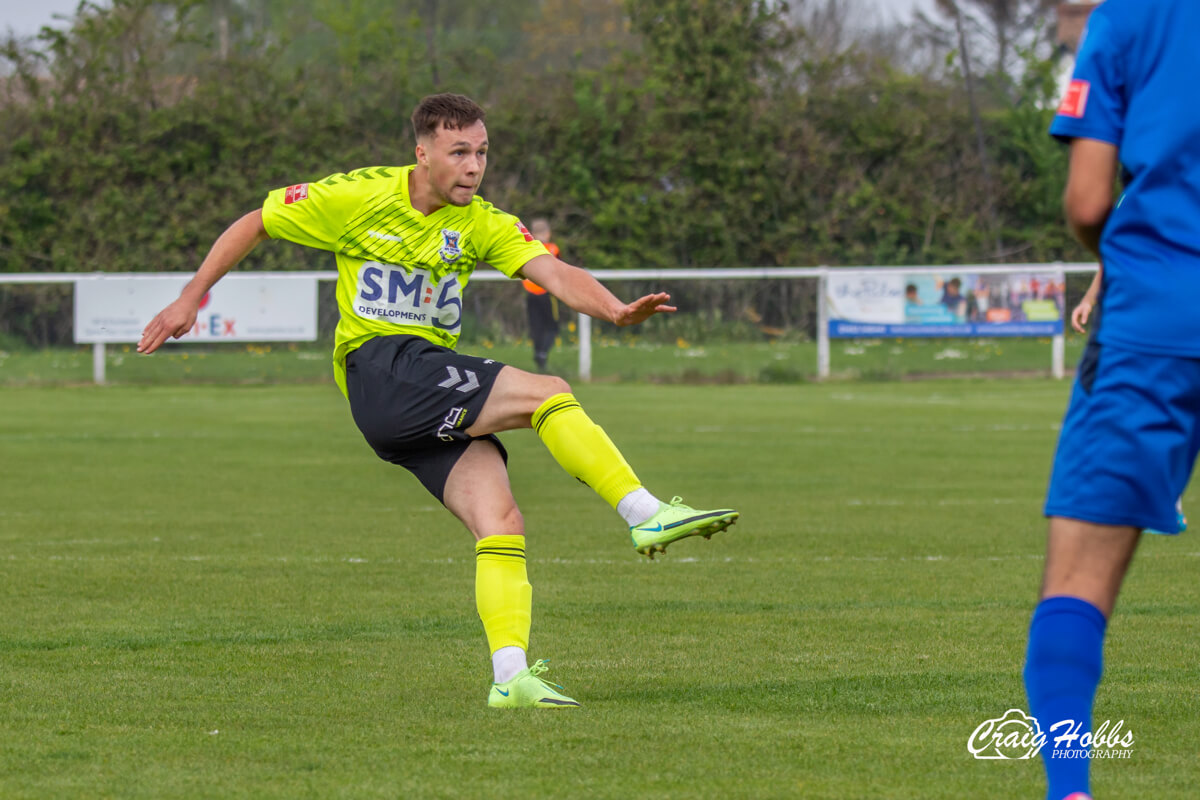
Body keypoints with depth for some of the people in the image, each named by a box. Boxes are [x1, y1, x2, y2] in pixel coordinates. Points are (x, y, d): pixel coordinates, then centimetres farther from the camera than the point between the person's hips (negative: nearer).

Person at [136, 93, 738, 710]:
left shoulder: (482, 225, 8)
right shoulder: (359, 197, -2)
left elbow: (554, 273, -7)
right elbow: (255, 224, 10)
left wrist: (617, 311, -27)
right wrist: (191, 298, 8)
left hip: (436, 395, 6)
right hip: (379, 369, -6)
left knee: (500, 522, -13)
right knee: (550, 394, -21)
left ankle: (510, 676, -19)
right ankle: (648, 515, -23)